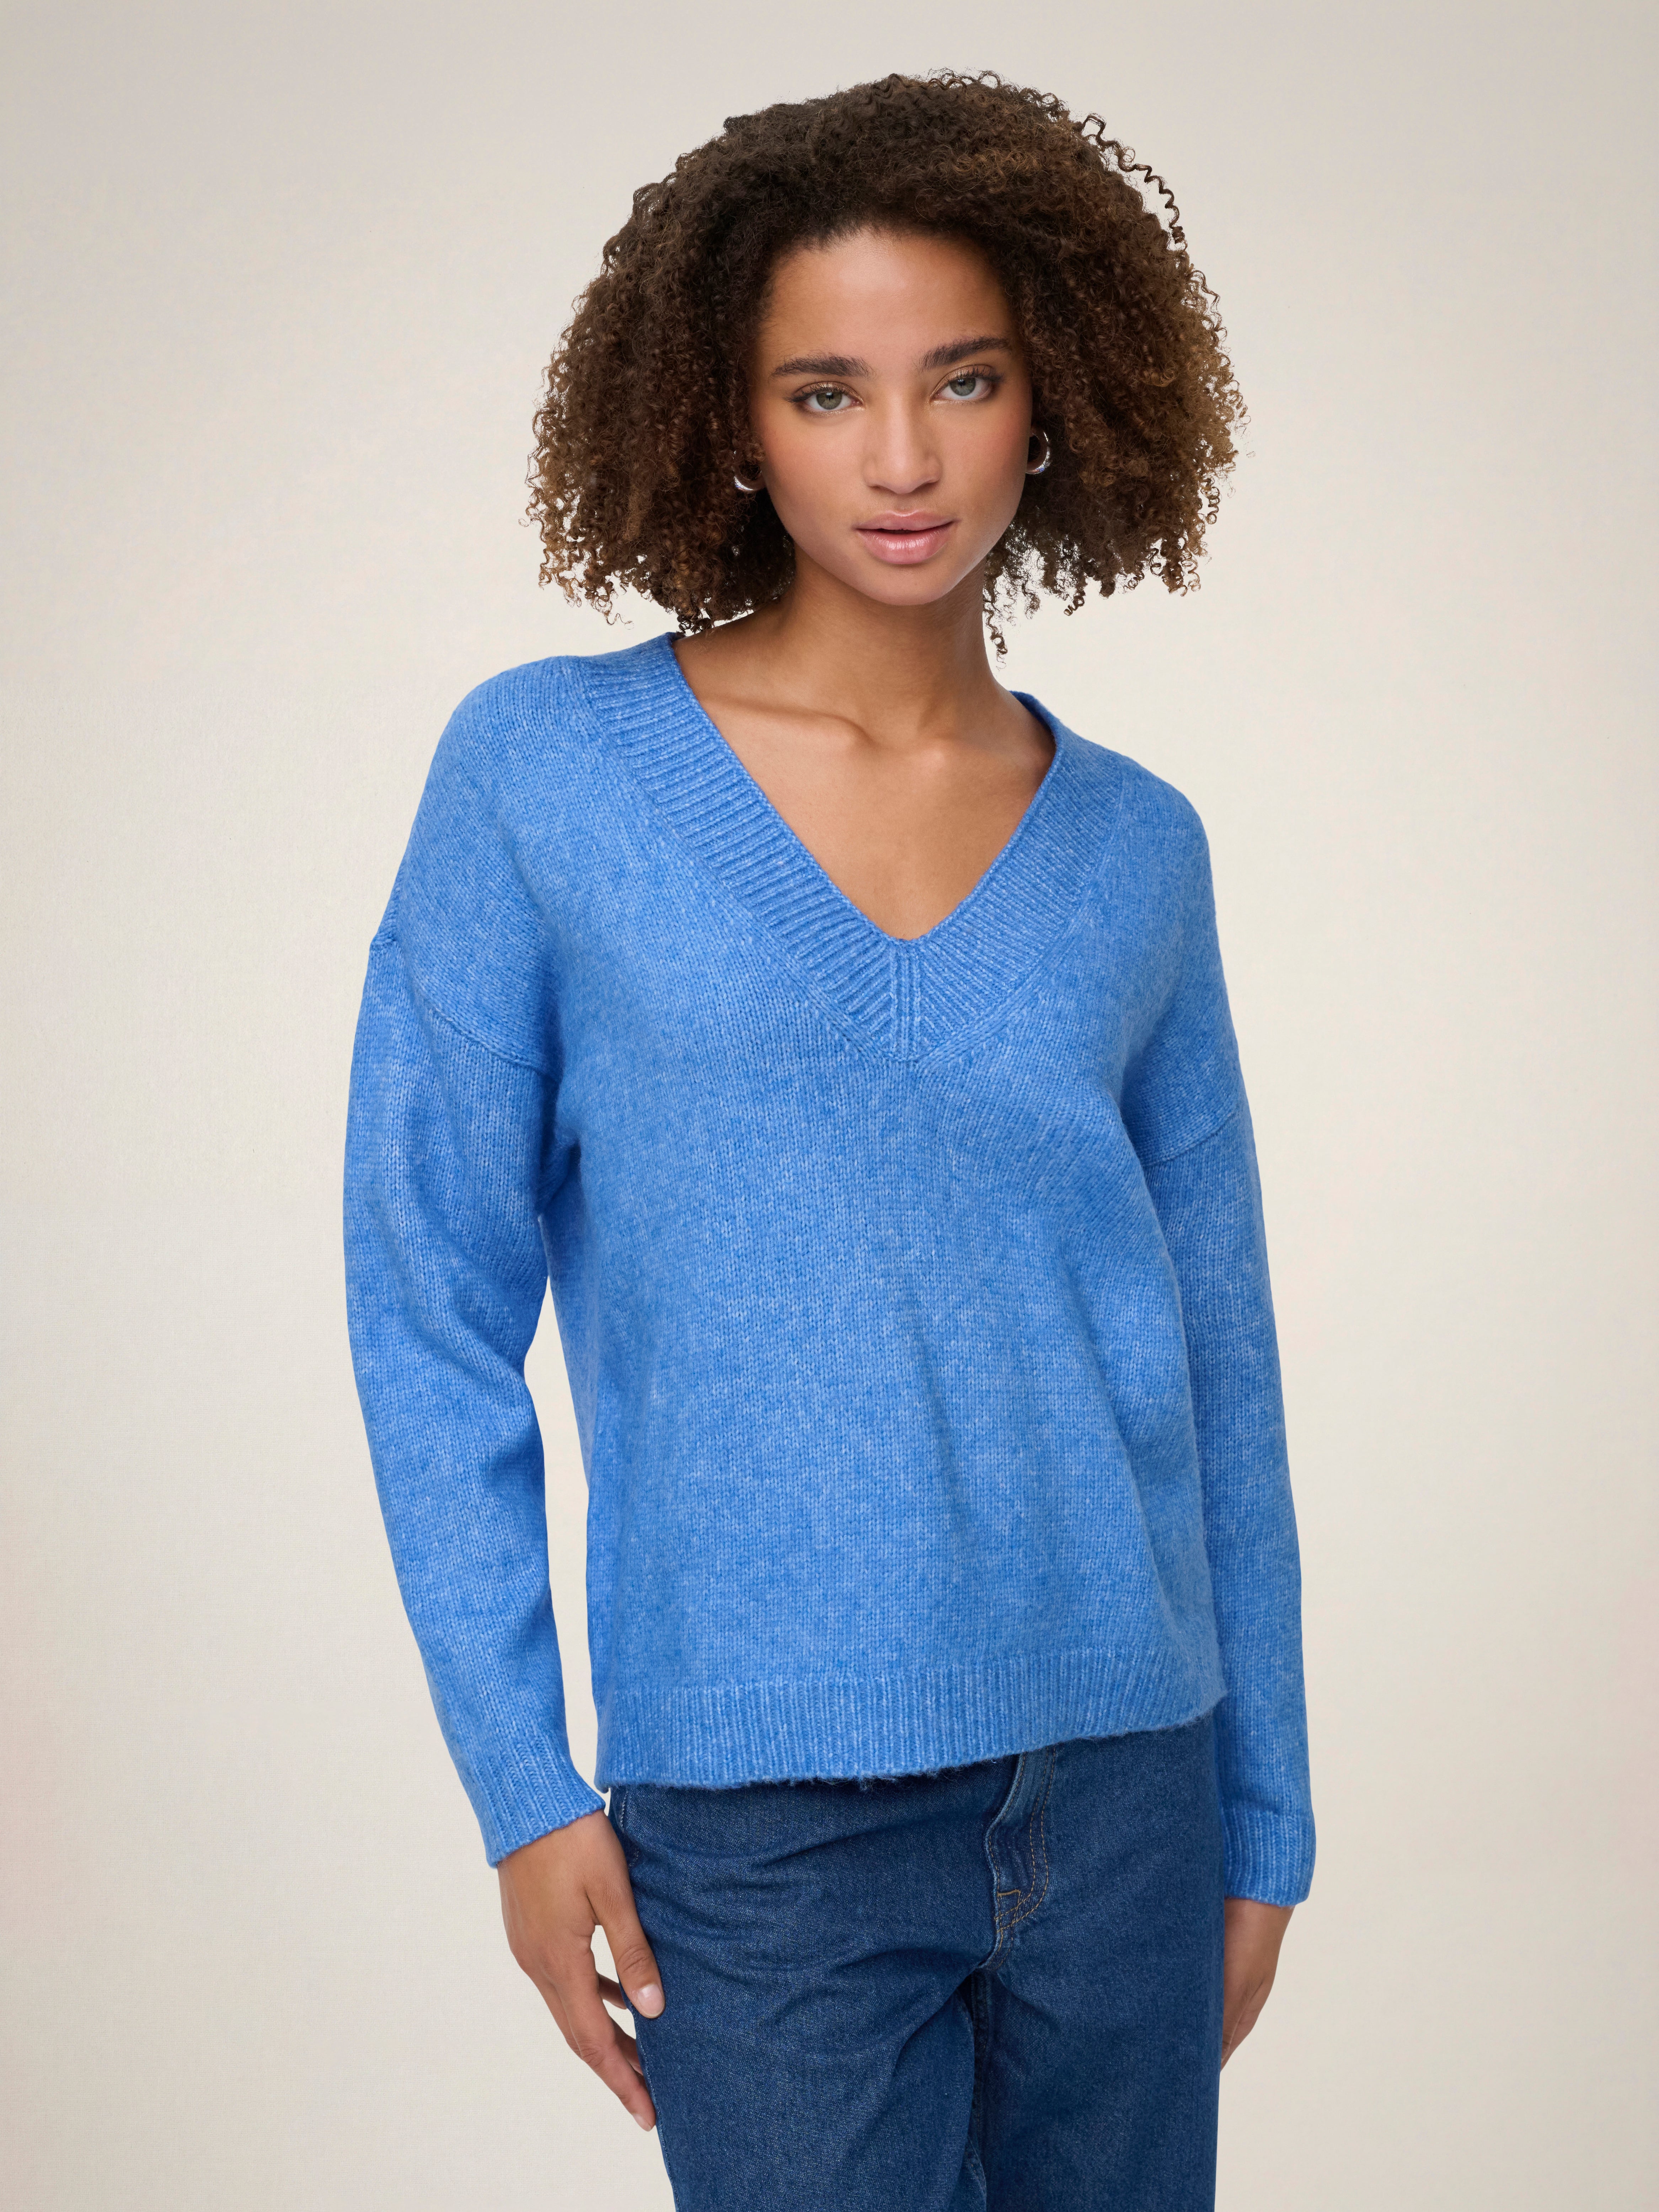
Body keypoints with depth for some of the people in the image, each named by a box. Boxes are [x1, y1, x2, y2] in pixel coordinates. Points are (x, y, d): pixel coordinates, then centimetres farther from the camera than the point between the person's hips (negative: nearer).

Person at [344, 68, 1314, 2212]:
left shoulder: (1134, 849, 5)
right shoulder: (545, 773, -4)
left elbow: (1220, 1365, 10)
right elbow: (431, 1305, -3)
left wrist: (1263, 1825, 11)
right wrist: (520, 1785, -6)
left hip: (1120, 1781, 3)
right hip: (764, 1811, -3)